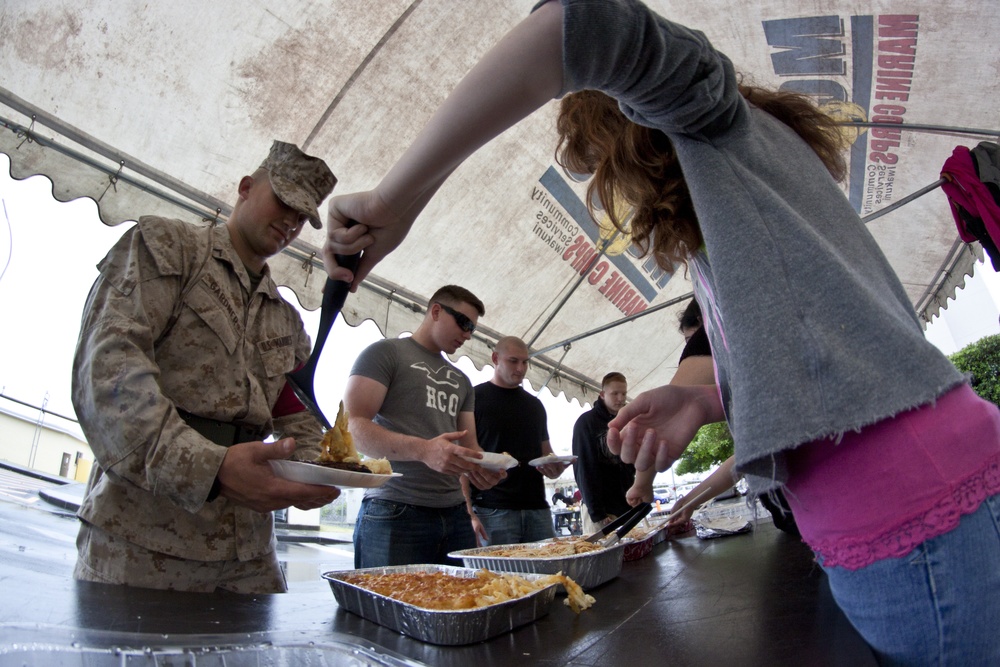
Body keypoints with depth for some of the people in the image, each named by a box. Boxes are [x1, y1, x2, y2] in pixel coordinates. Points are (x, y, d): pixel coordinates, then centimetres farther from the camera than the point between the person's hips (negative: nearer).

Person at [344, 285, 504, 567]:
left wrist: (482, 469, -6)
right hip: (395, 512, -6)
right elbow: (352, 426, -11)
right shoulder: (386, 352, 2)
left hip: (455, 513, 6)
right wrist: (423, 450, -26)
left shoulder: (461, 381, 23)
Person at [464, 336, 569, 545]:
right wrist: (468, 514, -15)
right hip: (493, 510, -5)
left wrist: (555, 469, -2)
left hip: (537, 508, 5)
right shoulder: (475, 398, 0)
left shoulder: (534, 404, 17)